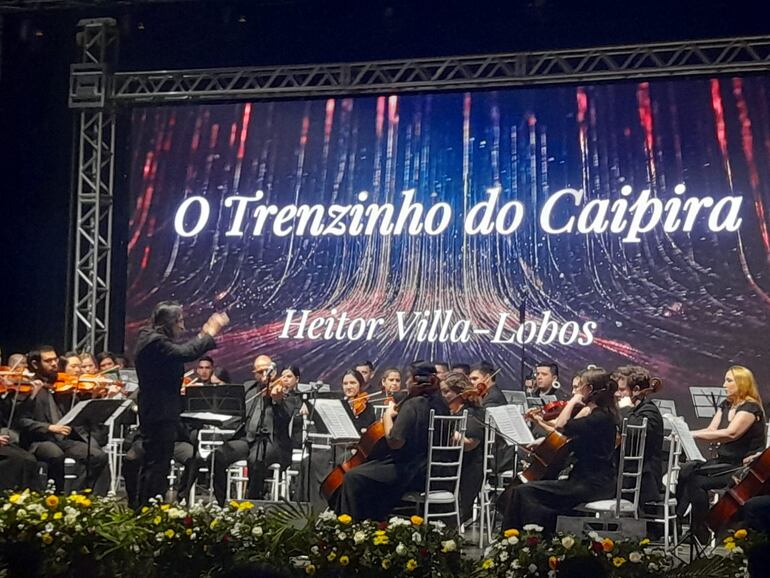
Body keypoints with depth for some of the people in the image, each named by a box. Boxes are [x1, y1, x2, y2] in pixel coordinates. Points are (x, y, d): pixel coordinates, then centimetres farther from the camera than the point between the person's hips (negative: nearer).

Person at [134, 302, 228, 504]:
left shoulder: (149, 338, 13)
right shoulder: (156, 342, -19)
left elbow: (182, 350, 16)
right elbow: (186, 353, -29)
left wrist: (204, 334, 11)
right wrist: (210, 333, -19)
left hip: (153, 412, 11)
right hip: (161, 414, -11)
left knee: (151, 464, 16)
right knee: (159, 465, -6)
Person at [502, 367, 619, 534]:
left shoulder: (600, 417, -16)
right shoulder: (600, 415, 13)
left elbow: (561, 426, -27)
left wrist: (573, 400, -14)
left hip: (592, 485, -10)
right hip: (594, 480, 10)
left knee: (522, 492, -12)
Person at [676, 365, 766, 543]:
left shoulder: (750, 408, -12)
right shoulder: (726, 406, 15)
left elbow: (731, 433, -26)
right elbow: (711, 430, 6)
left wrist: (693, 434, -31)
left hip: (743, 468, -8)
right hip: (723, 462, 8)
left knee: (696, 480, -25)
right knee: (686, 470, -16)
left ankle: (701, 533, -15)